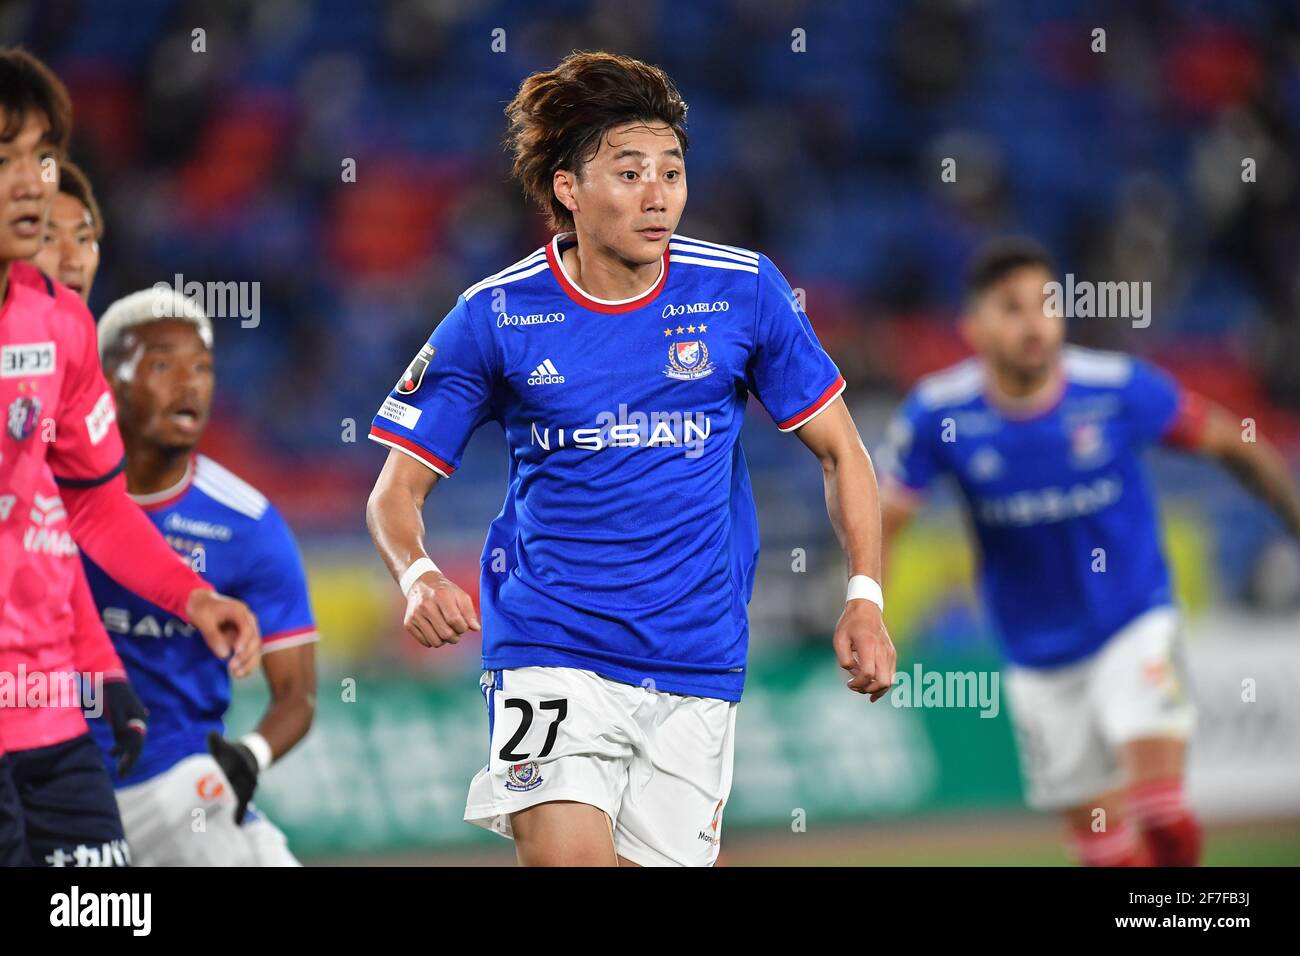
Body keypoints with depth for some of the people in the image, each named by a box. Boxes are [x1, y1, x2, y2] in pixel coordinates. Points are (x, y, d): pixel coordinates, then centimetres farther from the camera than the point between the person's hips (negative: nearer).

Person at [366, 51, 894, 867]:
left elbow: (840, 450, 8)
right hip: (550, 649, -2)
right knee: (567, 858, -23)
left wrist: (865, 599, -5)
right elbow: (398, 489, 2)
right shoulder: (496, 316, -3)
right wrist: (418, 576, -19)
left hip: (696, 663, 2)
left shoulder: (742, 292, 0)